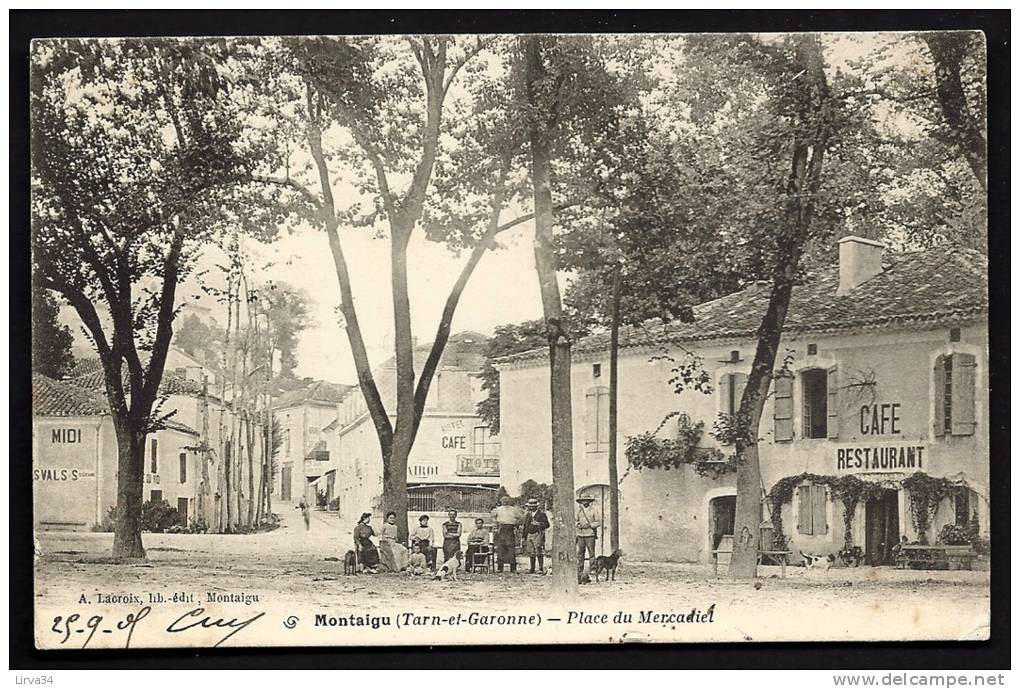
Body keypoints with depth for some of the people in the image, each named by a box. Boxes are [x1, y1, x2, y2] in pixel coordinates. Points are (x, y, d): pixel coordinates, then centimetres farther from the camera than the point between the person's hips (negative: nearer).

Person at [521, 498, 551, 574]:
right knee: (531, 553, 6)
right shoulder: (528, 515, 19)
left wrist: (538, 524, -20)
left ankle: (541, 568, -9)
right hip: (529, 535, 6)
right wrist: (523, 536, 18)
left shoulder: (541, 514, 0)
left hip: (538, 535, -6)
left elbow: (547, 524, -6)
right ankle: (532, 569, 11)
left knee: (539, 553, -11)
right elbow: (525, 526, 23)